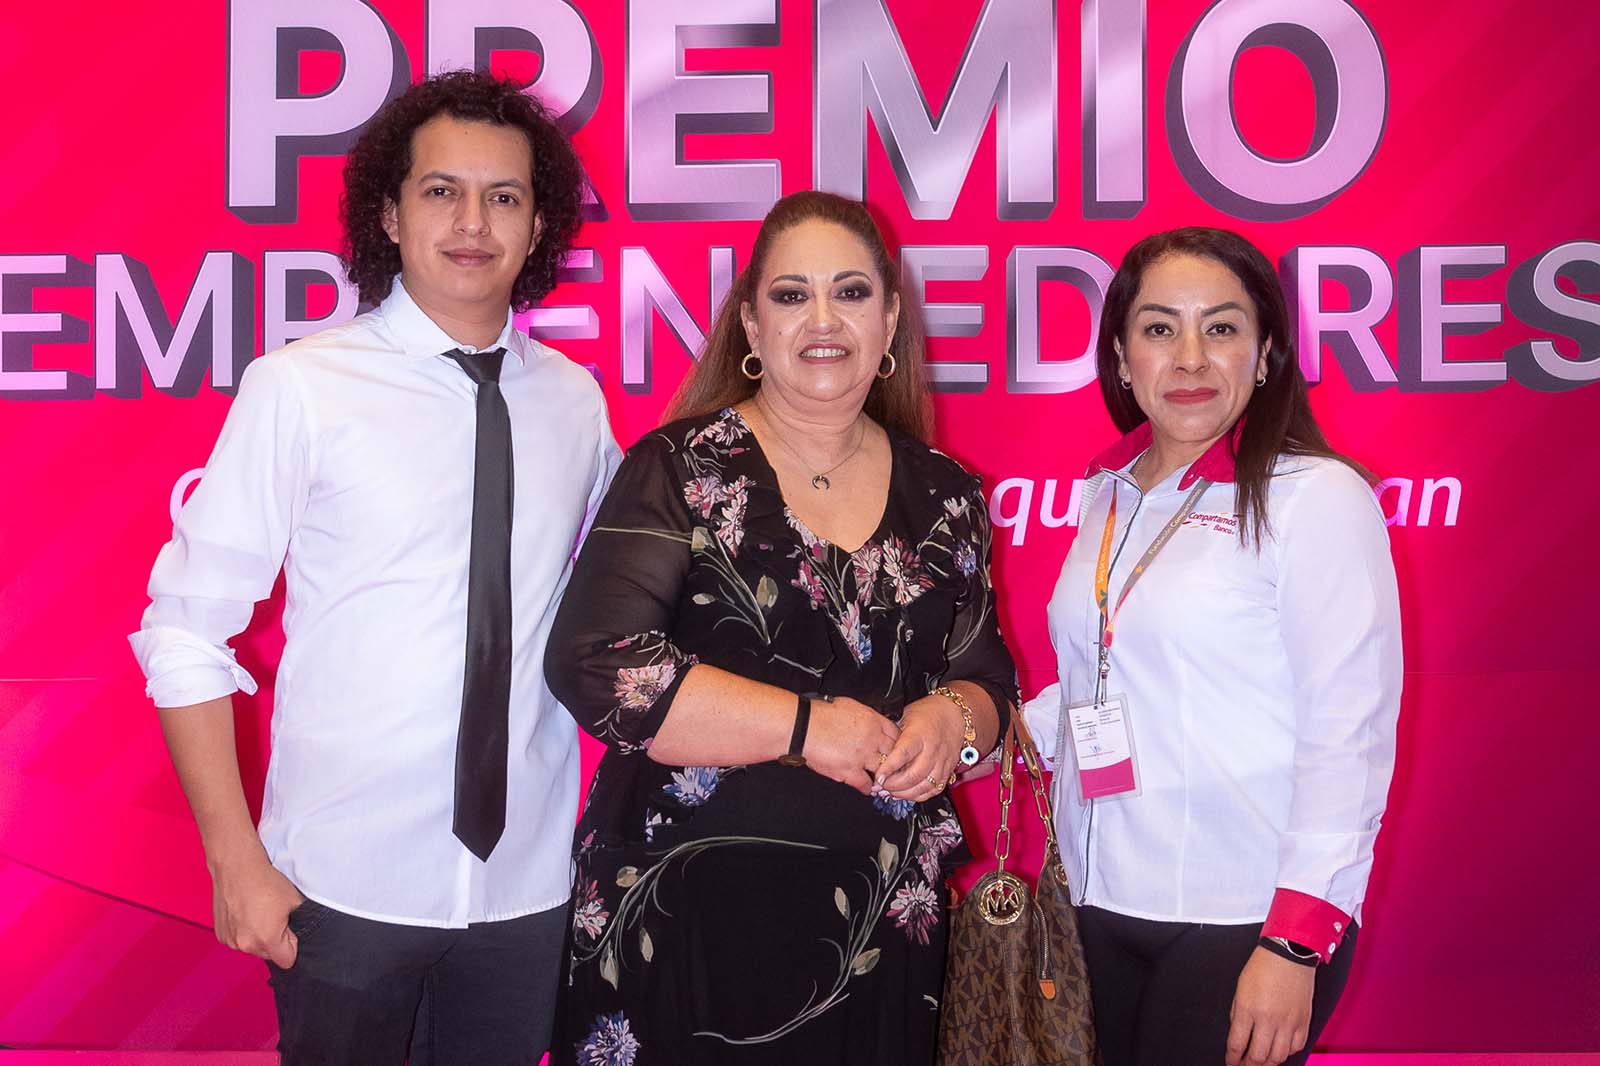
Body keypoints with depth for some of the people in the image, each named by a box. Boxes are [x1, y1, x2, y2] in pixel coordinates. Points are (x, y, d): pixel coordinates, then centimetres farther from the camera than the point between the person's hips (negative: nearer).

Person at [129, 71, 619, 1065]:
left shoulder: (575, 401, 2)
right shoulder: (300, 389, -10)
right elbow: (185, 632, -8)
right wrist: (237, 861, -10)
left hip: (529, 888, 4)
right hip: (348, 892, -3)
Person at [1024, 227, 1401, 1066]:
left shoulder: (1317, 496, -10)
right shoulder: (1109, 494, 9)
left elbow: (1348, 735, -13)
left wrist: (1297, 942, -16)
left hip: (1241, 923, -5)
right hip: (1100, 908, 6)